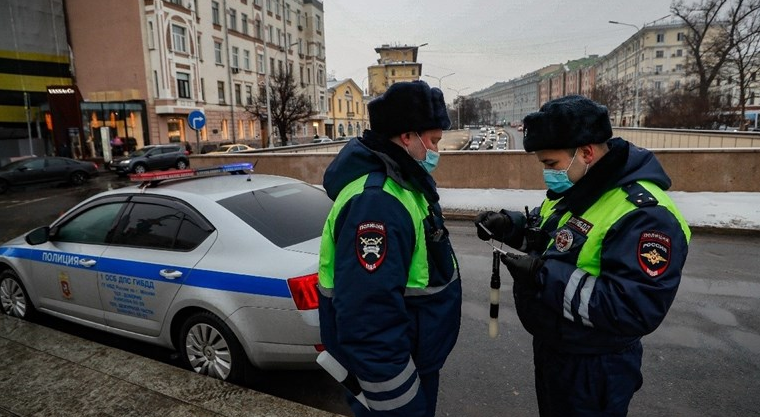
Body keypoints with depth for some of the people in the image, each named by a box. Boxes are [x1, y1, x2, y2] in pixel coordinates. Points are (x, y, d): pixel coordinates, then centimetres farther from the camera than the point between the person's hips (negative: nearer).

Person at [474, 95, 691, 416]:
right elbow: (550, 233, 16)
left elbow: (635, 310, -34)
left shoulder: (644, 214, -29)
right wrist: (510, 224, -5)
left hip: (592, 369, -8)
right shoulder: (572, 188, 1)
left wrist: (544, 276, -35)